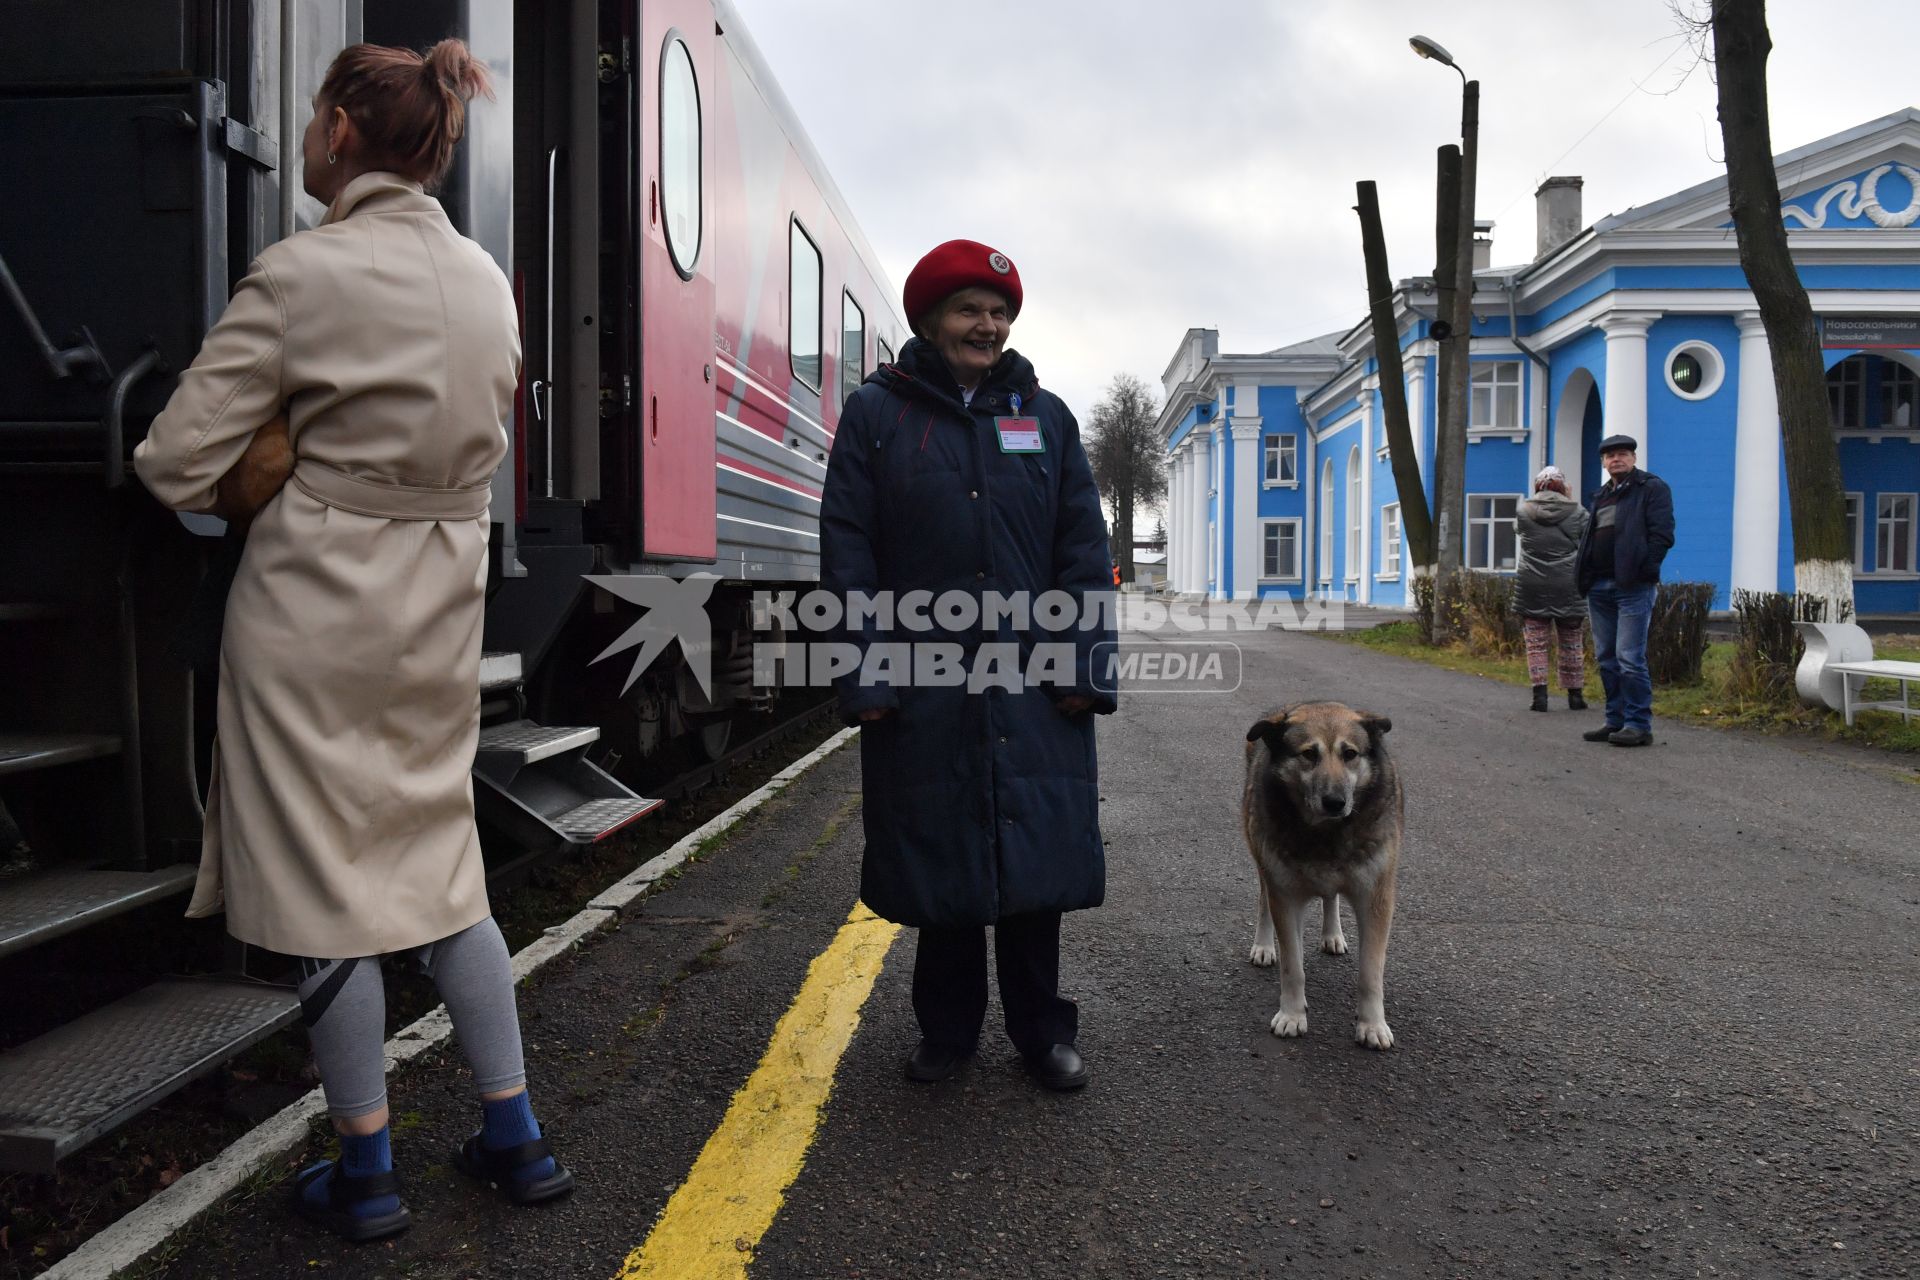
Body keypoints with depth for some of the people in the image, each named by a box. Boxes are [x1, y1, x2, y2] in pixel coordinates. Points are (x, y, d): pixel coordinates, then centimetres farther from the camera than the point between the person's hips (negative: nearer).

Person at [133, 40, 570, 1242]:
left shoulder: (302, 271, -14)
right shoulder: (488, 277, 6)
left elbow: (178, 462, -12)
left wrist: (271, 471, 7)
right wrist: (335, 466, 10)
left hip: (315, 610, -6)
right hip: (442, 605, 6)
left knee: (330, 882, 7)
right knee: (442, 865, 16)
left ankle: (367, 1171, 21)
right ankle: (517, 1137, 23)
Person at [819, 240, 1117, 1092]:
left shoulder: (1044, 416, 11)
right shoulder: (876, 414, 5)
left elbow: (1084, 549, 6)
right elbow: (847, 552, -1)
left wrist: (1086, 666, -3)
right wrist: (863, 676, -9)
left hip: (1033, 685, 1)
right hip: (922, 684, -1)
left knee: (1036, 854, 5)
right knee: (938, 859, 9)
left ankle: (1042, 1032, 22)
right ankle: (946, 1029, 27)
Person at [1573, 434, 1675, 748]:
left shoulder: (1652, 488, 1)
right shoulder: (1600, 497, 22)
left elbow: (1662, 535, -8)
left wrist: (1641, 571, -16)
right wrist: (1585, 578, 9)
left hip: (1633, 586, -7)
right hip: (1599, 587, 7)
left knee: (1629, 657, -11)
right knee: (1607, 658, 10)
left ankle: (1639, 725, -5)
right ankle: (1616, 720, 18)